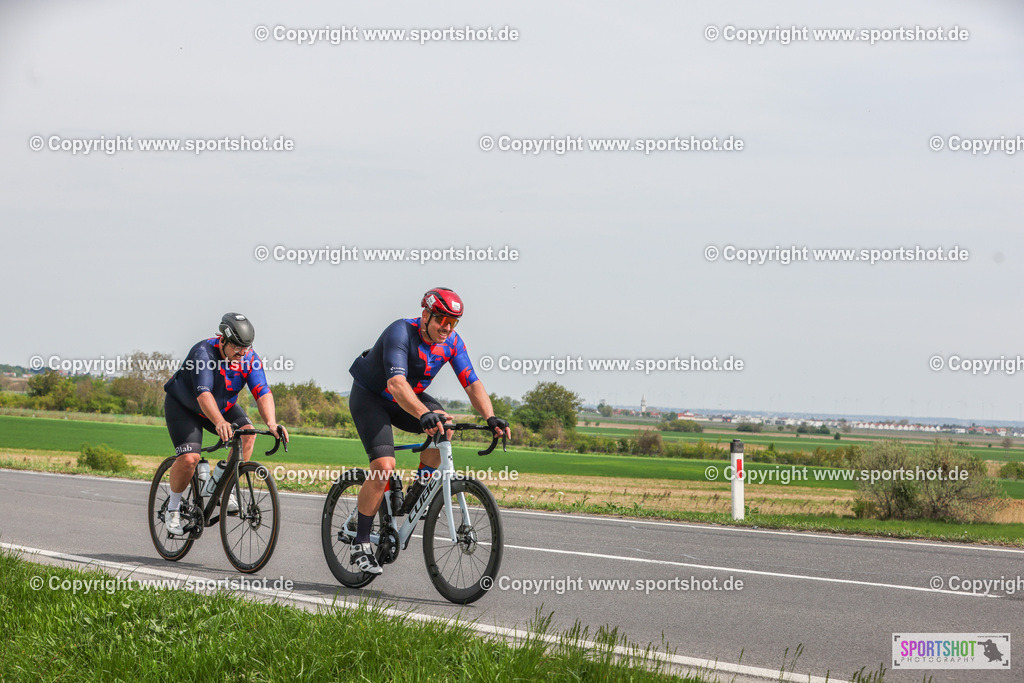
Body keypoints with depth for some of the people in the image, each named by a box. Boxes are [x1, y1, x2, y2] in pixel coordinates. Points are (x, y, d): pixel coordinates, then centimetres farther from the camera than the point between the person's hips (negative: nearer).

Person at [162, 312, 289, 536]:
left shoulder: (249, 358, -19)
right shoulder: (203, 353, -34)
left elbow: (263, 392, -28)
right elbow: (203, 394, -47)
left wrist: (271, 423, -47)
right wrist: (219, 423, -64)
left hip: (222, 406, 5)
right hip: (183, 406, -5)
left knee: (247, 432, -23)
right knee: (189, 458, -22)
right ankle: (173, 508, 2)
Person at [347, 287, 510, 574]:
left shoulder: (452, 343, -13)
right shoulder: (401, 332, -32)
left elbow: (472, 383, -17)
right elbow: (396, 383, -45)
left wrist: (491, 417, -35)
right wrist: (424, 415, -61)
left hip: (408, 397, 6)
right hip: (369, 397, -6)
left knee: (444, 425, -24)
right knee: (384, 467, -21)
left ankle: (417, 495, -5)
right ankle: (360, 545, -10)